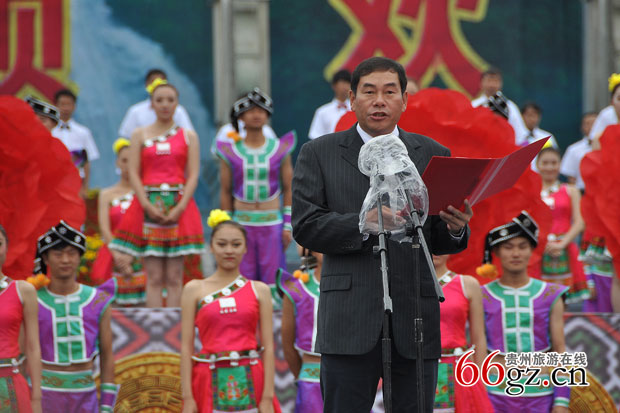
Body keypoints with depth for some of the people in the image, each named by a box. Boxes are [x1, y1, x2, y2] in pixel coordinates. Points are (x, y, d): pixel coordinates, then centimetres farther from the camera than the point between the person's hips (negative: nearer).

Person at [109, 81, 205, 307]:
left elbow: (193, 174, 3)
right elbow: (133, 173, 3)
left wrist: (180, 207, -11)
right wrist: (148, 206, -11)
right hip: (147, 206, 0)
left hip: (179, 206, 0)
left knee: (174, 277, -2)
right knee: (153, 276, -4)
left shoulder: (189, 136, 10)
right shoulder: (140, 135, 10)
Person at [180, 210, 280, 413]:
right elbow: (186, 345, 2)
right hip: (211, 380, 0)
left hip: (250, 382, 0)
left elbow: (268, 347, 3)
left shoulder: (259, 290, 7)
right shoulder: (194, 289, 6)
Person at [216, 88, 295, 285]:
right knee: (243, 280, 1)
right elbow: (225, 191, 7)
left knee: (273, 278, -1)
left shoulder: (280, 149, 4)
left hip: (272, 223, 0)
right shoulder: (230, 152, 3)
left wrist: (288, 224, 1)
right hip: (242, 223, 0)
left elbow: (288, 189, 6)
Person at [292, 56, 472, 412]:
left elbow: (437, 242, 13)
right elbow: (305, 226, -4)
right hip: (349, 321, -2)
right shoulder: (319, 154, 8)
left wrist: (455, 228, -11)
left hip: (415, 319, 2)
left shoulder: (433, 155, 14)